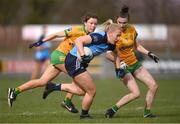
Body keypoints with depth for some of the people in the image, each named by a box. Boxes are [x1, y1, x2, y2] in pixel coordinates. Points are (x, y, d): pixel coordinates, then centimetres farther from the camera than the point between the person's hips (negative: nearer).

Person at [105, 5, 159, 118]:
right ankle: (113, 109, -7)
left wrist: (149, 53, 8)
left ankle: (147, 112, 13)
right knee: (136, 93, -20)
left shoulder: (132, 30, -1)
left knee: (154, 86, 0)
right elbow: (108, 54, -17)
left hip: (135, 64, 6)